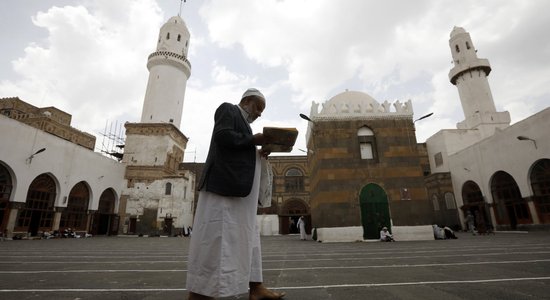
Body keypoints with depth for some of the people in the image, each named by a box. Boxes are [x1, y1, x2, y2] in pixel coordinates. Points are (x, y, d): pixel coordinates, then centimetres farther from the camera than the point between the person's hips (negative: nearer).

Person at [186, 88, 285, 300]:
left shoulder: (243, 123, 27)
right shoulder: (228, 109, 3)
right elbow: (222, 136, -16)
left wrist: (257, 154, 10)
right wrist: (253, 140, -9)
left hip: (238, 188, 10)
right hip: (224, 183, -10)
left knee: (246, 236, 7)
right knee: (215, 235, -7)